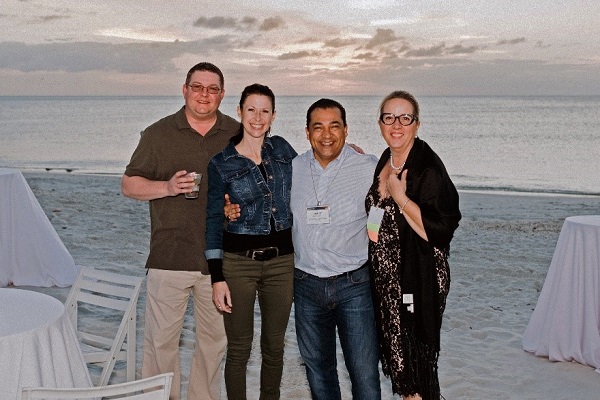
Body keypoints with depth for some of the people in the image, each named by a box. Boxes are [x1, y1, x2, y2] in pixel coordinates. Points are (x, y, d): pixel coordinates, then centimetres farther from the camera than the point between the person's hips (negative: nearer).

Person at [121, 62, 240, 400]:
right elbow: (129, 185, 4)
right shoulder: (159, 134, 3)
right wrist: (167, 187, -14)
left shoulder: (239, 134, 7)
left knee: (215, 339, 13)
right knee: (161, 340, 1)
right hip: (170, 255, -2)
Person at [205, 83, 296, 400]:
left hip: (282, 260, 3)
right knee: (238, 348, 5)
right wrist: (217, 277, -8)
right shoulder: (221, 163, -3)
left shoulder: (281, 148, 5)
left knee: (274, 345, 13)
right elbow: (213, 221, -3)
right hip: (238, 261, -3)